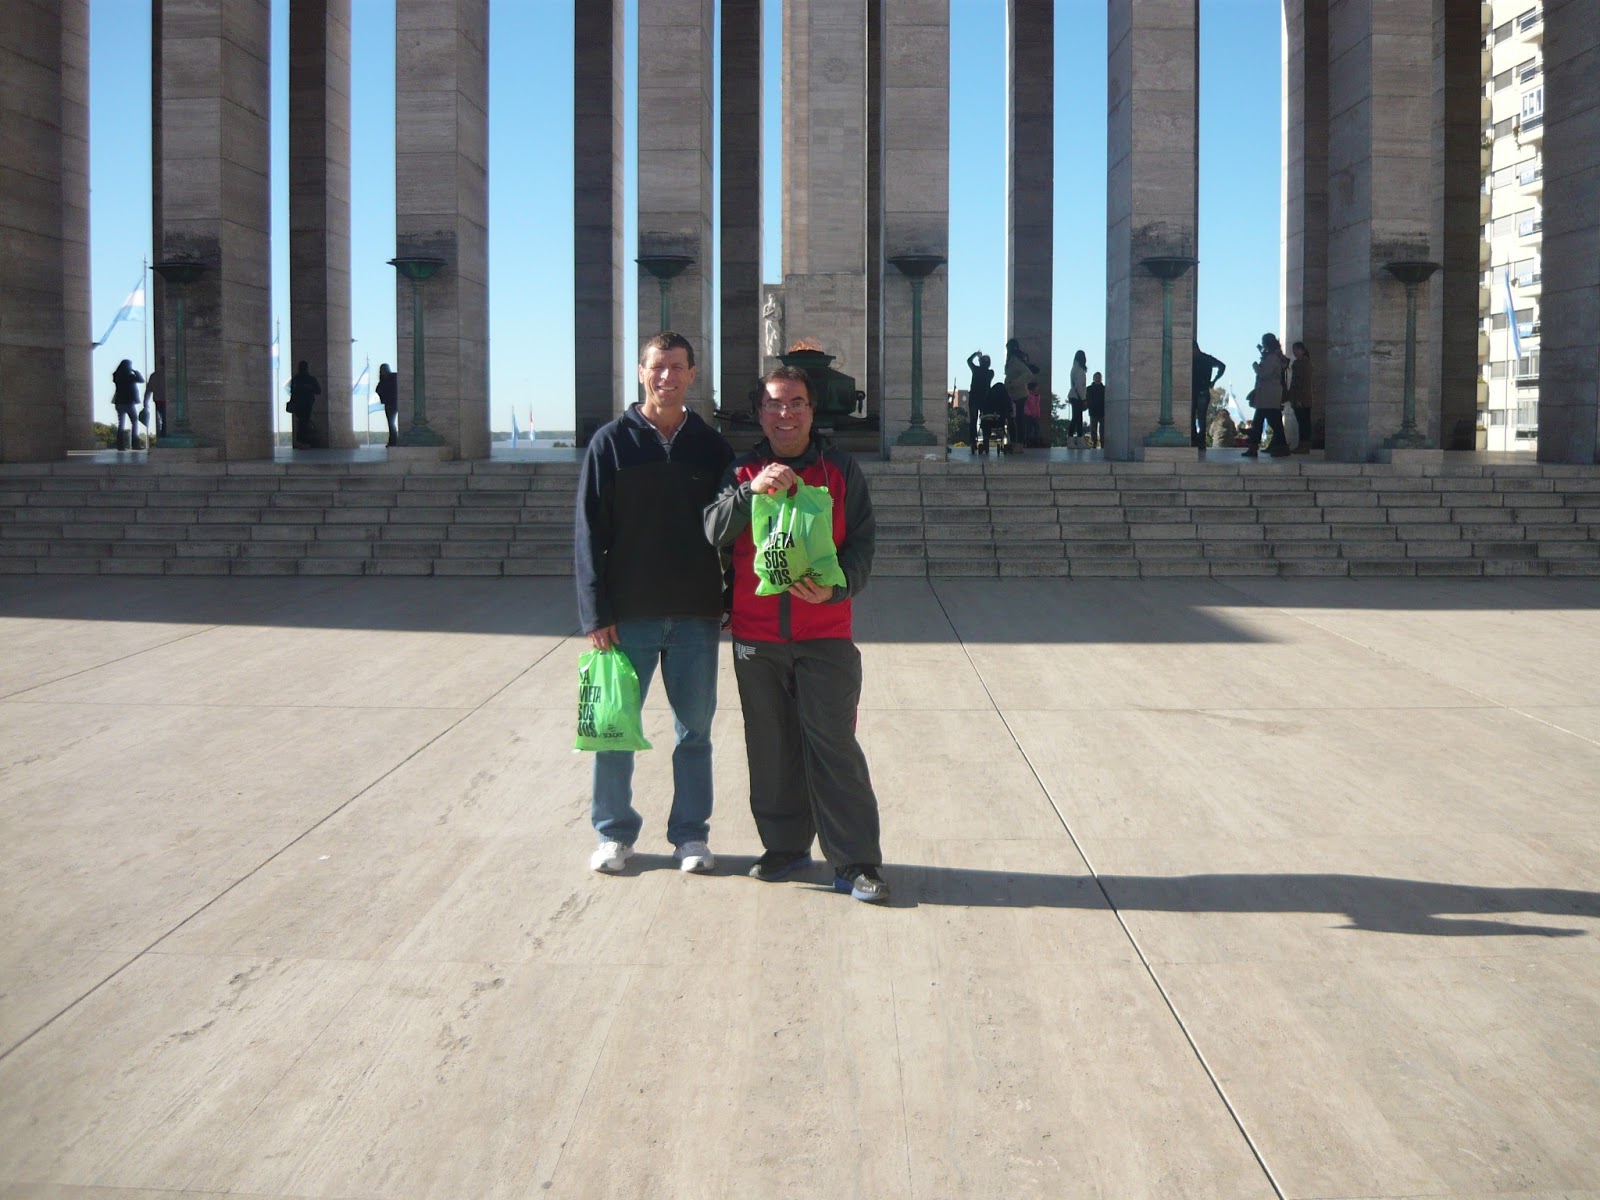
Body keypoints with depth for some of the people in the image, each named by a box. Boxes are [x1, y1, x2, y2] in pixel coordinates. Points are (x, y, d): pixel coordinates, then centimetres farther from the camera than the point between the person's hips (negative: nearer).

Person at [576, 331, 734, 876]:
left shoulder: (712, 447, 7)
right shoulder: (612, 442, 1)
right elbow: (589, 533, -3)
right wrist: (596, 614, -10)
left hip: (697, 615, 2)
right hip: (628, 613, -1)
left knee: (695, 729, 9)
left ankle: (691, 834, 21)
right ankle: (614, 831, 20)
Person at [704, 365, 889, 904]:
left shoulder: (840, 470, 5)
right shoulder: (742, 471, 8)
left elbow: (862, 542, 0)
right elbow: (714, 531, -7)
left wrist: (836, 587, -18)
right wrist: (753, 490, -24)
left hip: (825, 634, -2)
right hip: (756, 635, 2)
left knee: (833, 747, -5)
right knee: (772, 748, 9)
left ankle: (856, 862, 0)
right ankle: (785, 845, 24)